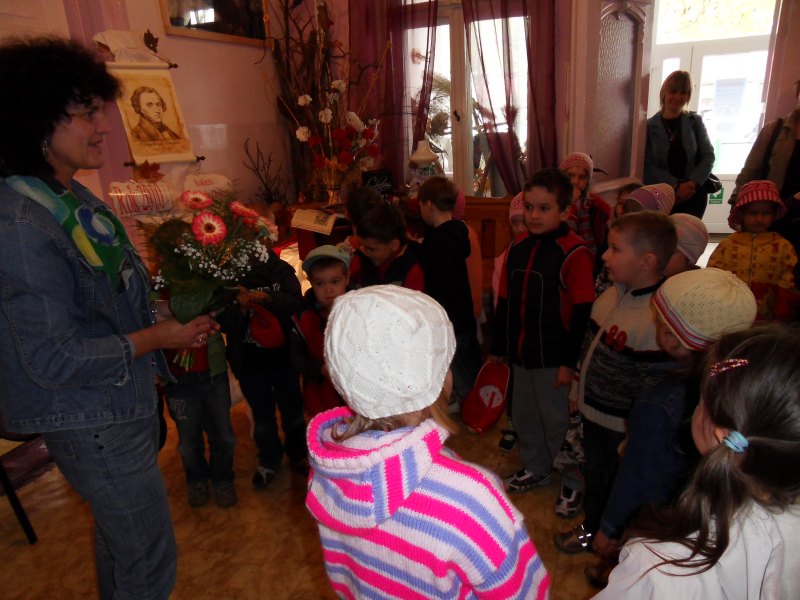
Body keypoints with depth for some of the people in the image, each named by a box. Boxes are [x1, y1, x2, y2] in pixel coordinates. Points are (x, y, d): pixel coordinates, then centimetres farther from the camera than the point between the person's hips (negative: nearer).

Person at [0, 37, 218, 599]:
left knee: (120, 540, 28)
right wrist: (158, 338, -16)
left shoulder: (75, 197, 4)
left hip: (127, 401, 9)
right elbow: (54, 360, -25)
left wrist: (178, 316, 0)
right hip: (94, 425, -9)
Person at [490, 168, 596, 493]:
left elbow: (582, 313, -15)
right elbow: (505, 303, 11)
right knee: (524, 415, 19)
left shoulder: (575, 252, -14)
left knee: (557, 420, 7)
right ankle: (535, 469, 41)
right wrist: (498, 348, 14)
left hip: (553, 357, -7)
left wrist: (570, 362, -16)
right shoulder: (517, 247, 6)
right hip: (521, 354, 7)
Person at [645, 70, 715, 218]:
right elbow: (648, 165, -5)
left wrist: (693, 183, -11)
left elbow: (708, 156, 6)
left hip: (693, 195, 2)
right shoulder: (650, 126, 1)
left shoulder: (695, 121, 9)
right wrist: (676, 186, -16)